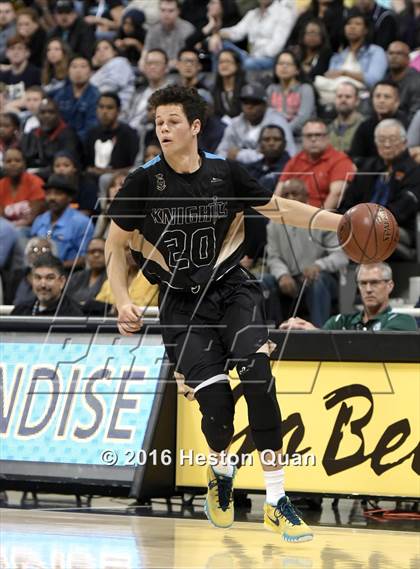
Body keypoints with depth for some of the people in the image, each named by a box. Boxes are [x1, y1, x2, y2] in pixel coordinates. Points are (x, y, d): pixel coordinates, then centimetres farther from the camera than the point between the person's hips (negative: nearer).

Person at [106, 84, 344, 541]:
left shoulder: (225, 172, -2)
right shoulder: (144, 181, -6)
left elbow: (277, 208, 11)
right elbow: (115, 244, 5)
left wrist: (338, 221, 0)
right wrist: (123, 302, -7)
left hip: (231, 287, 1)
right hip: (181, 302, -1)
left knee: (257, 379, -22)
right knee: (215, 400, -16)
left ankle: (276, 503, -15)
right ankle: (221, 470, 21)